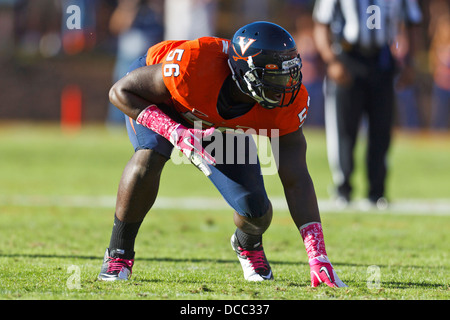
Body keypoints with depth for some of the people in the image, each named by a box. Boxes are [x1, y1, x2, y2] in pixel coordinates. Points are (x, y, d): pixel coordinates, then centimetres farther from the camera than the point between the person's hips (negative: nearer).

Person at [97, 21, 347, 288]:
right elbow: (121, 91, -31)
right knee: (149, 159, -35)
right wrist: (178, 134, -44)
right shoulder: (194, 66, -45)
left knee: (256, 211, -10)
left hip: (219, 124, 3)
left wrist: (318, 257, -32)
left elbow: (296, 181, -26)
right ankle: (119, 253, -13)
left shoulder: (286, 103, -32)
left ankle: (248, 245, 31)